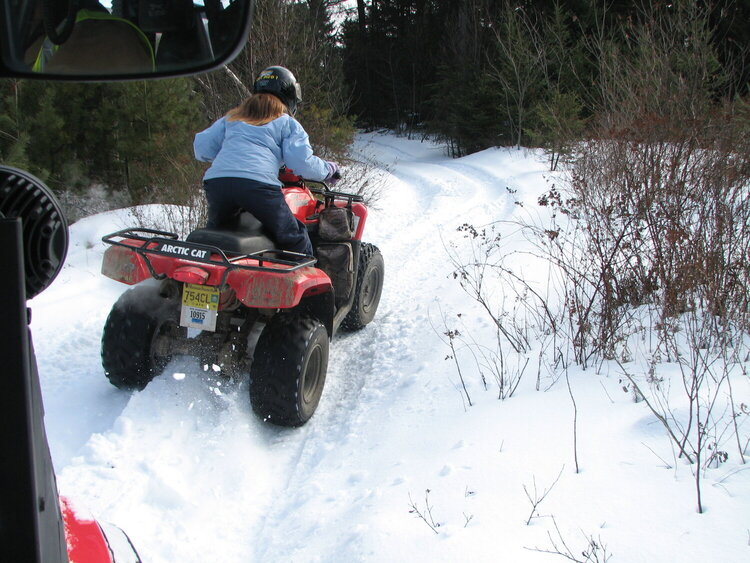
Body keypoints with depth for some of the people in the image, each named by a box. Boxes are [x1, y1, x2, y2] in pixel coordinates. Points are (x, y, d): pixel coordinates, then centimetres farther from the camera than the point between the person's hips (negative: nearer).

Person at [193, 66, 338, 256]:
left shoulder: (231, 118, 27)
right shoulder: (288, 123, 15)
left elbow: (202, 148, 22)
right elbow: (302, 163, 3)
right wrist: (328, 169, 21)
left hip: (216, 182, 5)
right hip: (258, 183, -5)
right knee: (295, 239, 7)